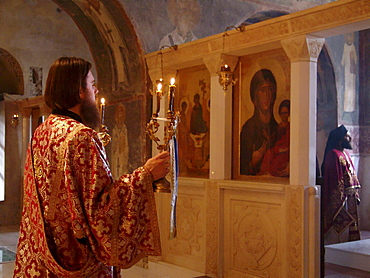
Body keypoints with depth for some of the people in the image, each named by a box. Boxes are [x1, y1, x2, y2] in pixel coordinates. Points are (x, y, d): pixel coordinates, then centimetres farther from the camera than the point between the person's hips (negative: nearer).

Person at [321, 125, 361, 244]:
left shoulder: (345, 153, 15)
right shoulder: (333, 154, -14)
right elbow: (334, 178, -19)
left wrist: (355, 194, 14)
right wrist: (340, 198, -21)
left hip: (349, 195, 9)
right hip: (339, 195, -9)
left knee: (350, 222, 13)